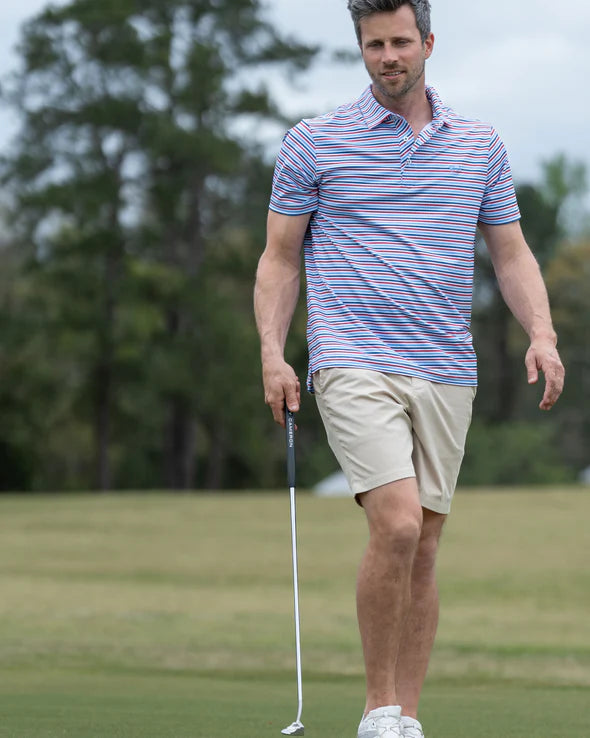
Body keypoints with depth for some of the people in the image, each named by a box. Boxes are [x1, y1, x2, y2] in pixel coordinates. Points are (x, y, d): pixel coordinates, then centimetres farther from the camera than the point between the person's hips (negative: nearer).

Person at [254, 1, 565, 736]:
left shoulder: (480, 146, 11)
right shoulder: (313, 143, 2)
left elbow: (511, 253, 13)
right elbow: (280, 258, 6)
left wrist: (542, 335, -3)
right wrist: (272, 353, -6)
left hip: (445, 373, 4)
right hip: (354, 365, -4)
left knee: (423, 550, 5)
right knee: (397, 524, -20)